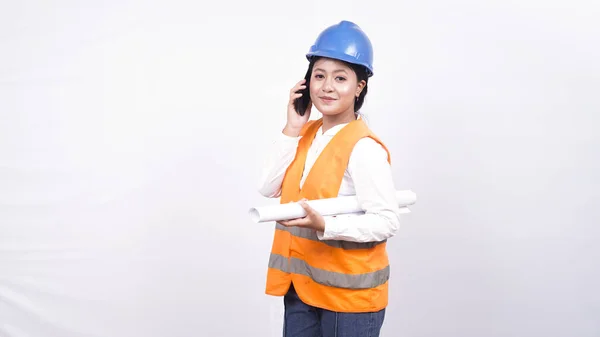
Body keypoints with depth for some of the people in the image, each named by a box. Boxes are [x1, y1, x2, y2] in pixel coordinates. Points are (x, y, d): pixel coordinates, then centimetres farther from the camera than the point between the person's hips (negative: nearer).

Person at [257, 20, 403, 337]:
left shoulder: (364, 147, -18)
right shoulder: (307, 133, 5)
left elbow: (387, 222, -20)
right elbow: (268, 188, -2)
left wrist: (323, 225, -30)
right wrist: (292, 129, -7)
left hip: (349, 294, -7)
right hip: (301, 285, 7)